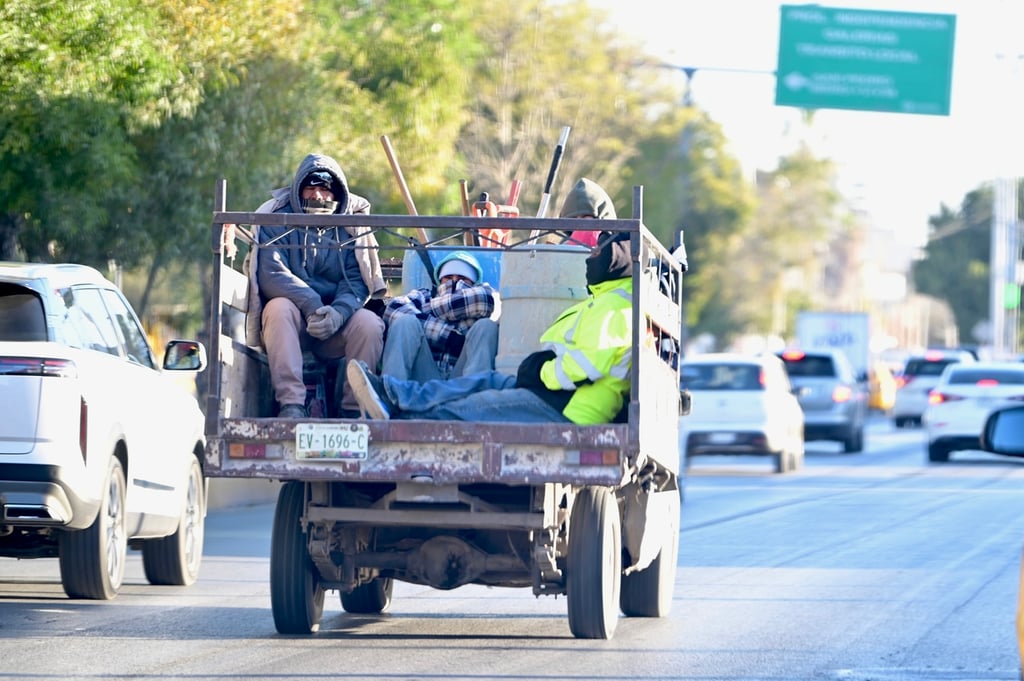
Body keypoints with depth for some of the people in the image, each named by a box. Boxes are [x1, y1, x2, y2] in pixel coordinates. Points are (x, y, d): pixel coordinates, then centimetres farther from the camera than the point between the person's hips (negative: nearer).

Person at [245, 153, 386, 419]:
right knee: (279, 307, -33)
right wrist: (311, 306, -31)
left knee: (369, 323, -26)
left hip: (335, 328, 2)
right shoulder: (278, 220, -1)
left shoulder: (350, 227, 6)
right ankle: (291, 404, -41)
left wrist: (338, 312, -29)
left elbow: (356, 280, -6)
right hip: (293, 324, -2)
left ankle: (354, 409, -19)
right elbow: (270, 274, -16)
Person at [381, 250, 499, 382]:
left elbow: (485, 299, -3)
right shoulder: (424, 296, 27)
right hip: (424, 377, 1)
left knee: (486, 326, -17)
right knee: (405, 321, -12)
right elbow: (394, 308, 2)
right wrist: (445, 334, -6)